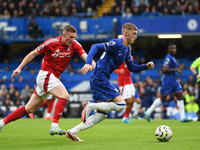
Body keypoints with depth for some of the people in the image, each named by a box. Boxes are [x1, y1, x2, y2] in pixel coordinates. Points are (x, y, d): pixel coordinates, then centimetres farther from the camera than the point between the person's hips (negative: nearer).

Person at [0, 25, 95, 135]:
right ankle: (54, 126, -32)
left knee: (29, 109, 9)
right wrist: (19, 67, -1)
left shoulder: (74, 45, -1)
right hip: (45, 75, -6)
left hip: (53, 78, 6)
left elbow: (85, 56, -12)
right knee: (64, 96, -26)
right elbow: (33, 53, -2)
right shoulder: (51, 43, -13)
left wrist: (95, 66, -34)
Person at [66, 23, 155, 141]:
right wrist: (88, 63, -33)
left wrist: (146, 66, 10)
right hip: (100, 78, -10)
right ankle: (91, 106, -11)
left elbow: (131, 68, 25)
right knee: (121, 105, -14)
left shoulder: (127, 49, 17)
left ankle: (73, 132, 4)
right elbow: (96, 47, -20)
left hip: (98, 80, 10)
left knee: (101, 115, 8)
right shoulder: (116, 44, -12)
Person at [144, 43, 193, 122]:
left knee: (180, 97, 1)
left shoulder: (173, 58, 16)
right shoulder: (168, 58, -15)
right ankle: (148, 112, 11)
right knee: (162, 98, -2)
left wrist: (177, 69, 10)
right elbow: (164, 70, -23)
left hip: (174, 81, 9)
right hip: (168, 81, -9)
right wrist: (175, 69, -21)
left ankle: (183, 117, -1)